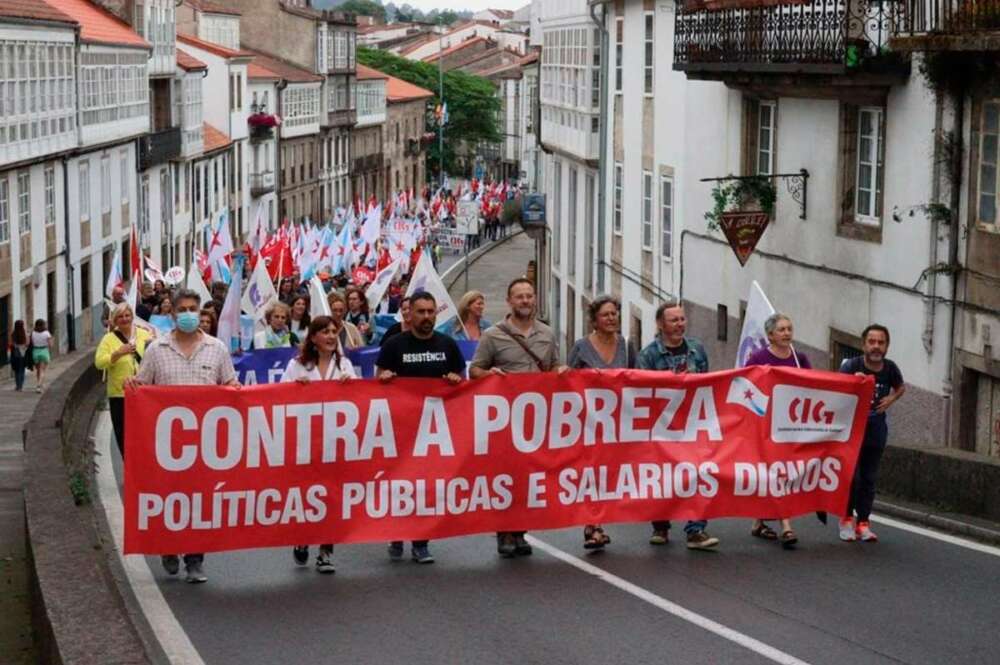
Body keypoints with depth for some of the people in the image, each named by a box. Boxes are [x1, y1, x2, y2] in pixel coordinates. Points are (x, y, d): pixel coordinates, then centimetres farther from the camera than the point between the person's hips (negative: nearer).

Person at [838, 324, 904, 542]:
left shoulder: (890, 368, -6)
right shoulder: (851, 366, -16)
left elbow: (901, 386, 16)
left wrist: (891, 399, -5)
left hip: (876, 430, 3)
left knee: (869, 478, 6)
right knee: (851, 475, -5)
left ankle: (863, 523, 14)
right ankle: (847, 519, 13)